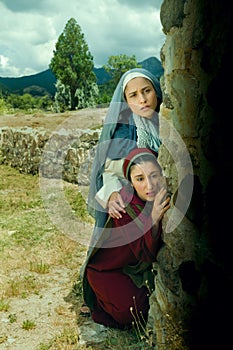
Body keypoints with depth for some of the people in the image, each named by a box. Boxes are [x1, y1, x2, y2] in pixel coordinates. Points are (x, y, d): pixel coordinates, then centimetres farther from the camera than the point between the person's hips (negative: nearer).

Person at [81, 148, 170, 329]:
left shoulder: (165, 197, -15)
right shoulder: (125, 203, -29)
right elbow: (145, 254, -33)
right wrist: (153, 219, -48)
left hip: (141, 269, 5)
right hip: (108, 270, -5)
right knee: (131, 311, -20)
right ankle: (101, 302, 10)